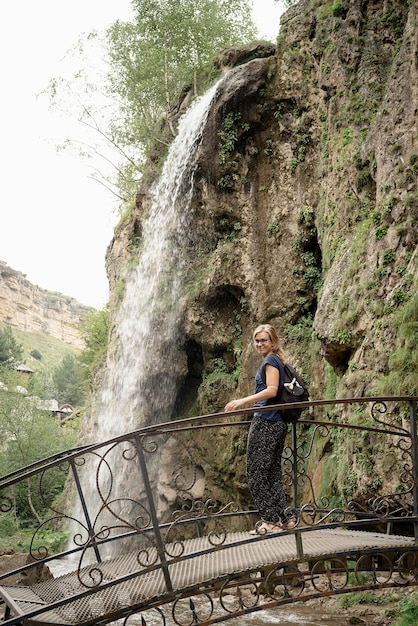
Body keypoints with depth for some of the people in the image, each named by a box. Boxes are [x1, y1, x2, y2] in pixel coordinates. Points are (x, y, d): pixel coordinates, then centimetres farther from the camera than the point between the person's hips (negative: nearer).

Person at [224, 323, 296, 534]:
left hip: (265, 422, -10)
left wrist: (243, 401, -26)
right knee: (273, 472, 11)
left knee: (255, 472, -7)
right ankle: (284, 517, 11)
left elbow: (271, 390, -20)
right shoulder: (279, 361, 21)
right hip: (278, 423, 10)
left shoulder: (270, 360, -7)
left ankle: (270, 520, -7)